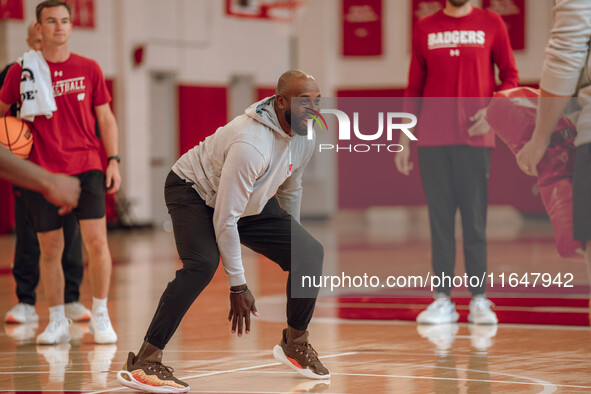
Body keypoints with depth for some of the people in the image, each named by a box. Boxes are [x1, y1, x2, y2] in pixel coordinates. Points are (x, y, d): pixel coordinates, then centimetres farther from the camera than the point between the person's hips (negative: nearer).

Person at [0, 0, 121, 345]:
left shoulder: (88, 69, 6)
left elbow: (105, 117, 10)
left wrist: (113, 160, 2)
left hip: (87, 167, 0)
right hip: (43, 171, 0)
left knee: (96, 239, -10)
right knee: (50, 248, 3)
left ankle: (101, 317, 4)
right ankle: (57, 322, 15)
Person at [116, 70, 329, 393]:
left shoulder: (304, 138, -10)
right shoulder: (251, 144, -37)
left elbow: (290, 189, 13)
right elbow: (224, 219, -33)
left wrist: (291, 239, 22)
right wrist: (238, 286, -29)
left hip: (250, 201, 8)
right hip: (194, 191, -8)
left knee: (310, 253, -3)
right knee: (203, 263, -34)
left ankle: (295, 342, 17)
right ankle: (144, 362, -34)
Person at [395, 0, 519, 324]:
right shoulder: (425, 29, 11)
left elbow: (510, 75, 8)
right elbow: (414, 88, 13)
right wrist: (404, 139, 8)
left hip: (475, 138, -1)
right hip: (432, 140, 1)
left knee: (475, 219, -3)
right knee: (439, 219, 1)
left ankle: (479, 301, 1)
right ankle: (442, 300, 2)